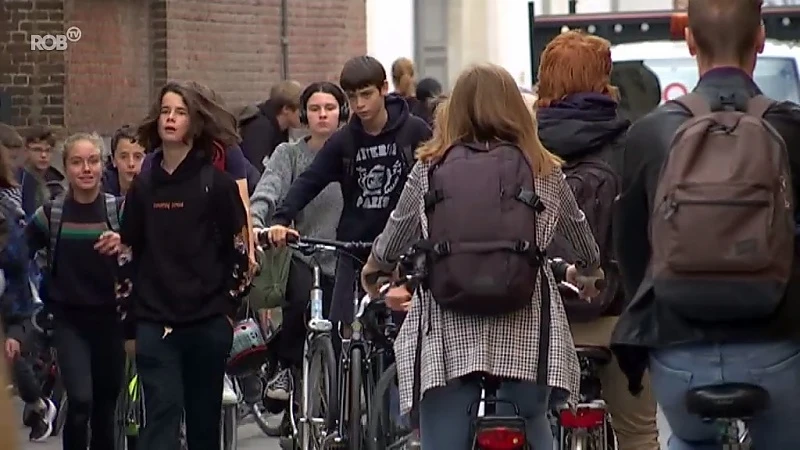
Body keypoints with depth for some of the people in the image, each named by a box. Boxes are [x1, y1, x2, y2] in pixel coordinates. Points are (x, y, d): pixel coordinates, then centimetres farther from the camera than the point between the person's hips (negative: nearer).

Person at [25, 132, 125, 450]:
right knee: (80, 401, -19)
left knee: (105, 405, 10)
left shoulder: (119, 210, -3)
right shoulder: (51, 213, -3)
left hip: (109, 319, 1)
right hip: (69, 320, -1)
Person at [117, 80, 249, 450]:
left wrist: (230, 305, -1)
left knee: (204, 417, 8)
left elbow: (238, 247, 2)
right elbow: (127, 254, 10)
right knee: (162, 412, -12)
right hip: (154, 322, 1)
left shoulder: (216, 183, 0)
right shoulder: (143, 186, 7)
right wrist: (128, 322, 8)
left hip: (209, 322, -1)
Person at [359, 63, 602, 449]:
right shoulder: (544, 171, 9)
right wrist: (591, 274, 46)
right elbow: (585, 244, 23)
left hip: (447, 335, -1)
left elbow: (390, 246, 12)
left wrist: (375, 280, 34)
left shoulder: (430, 168, 6)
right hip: (524, 333, 1)